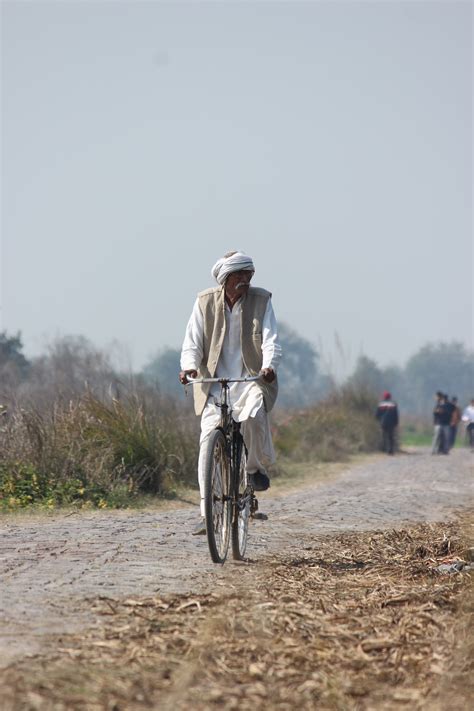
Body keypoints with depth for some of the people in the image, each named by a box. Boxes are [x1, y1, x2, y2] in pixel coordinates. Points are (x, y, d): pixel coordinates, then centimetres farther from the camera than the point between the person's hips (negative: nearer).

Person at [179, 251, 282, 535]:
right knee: (209, 439, -13)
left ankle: (258, 467, -1)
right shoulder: (205, 302, 2)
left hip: (251, 379, -1)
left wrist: (269, 366, -28)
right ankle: (208, 512, -7)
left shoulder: (261, 300, 0)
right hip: (214, 382, 1)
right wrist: (189, 366, -22)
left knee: (252, 416, -32)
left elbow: (271, 341, -7)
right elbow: (192, 342, -1)